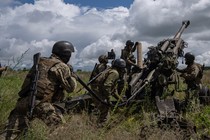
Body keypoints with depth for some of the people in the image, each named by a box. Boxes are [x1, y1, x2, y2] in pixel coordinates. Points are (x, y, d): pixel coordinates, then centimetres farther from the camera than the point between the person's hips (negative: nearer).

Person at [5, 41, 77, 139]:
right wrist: (71, 74, 21)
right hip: (41, 104, -7)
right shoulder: (62, 67, -1)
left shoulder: (40, 62, 18)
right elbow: (71, 87, 4)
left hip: (23, 102, 7)